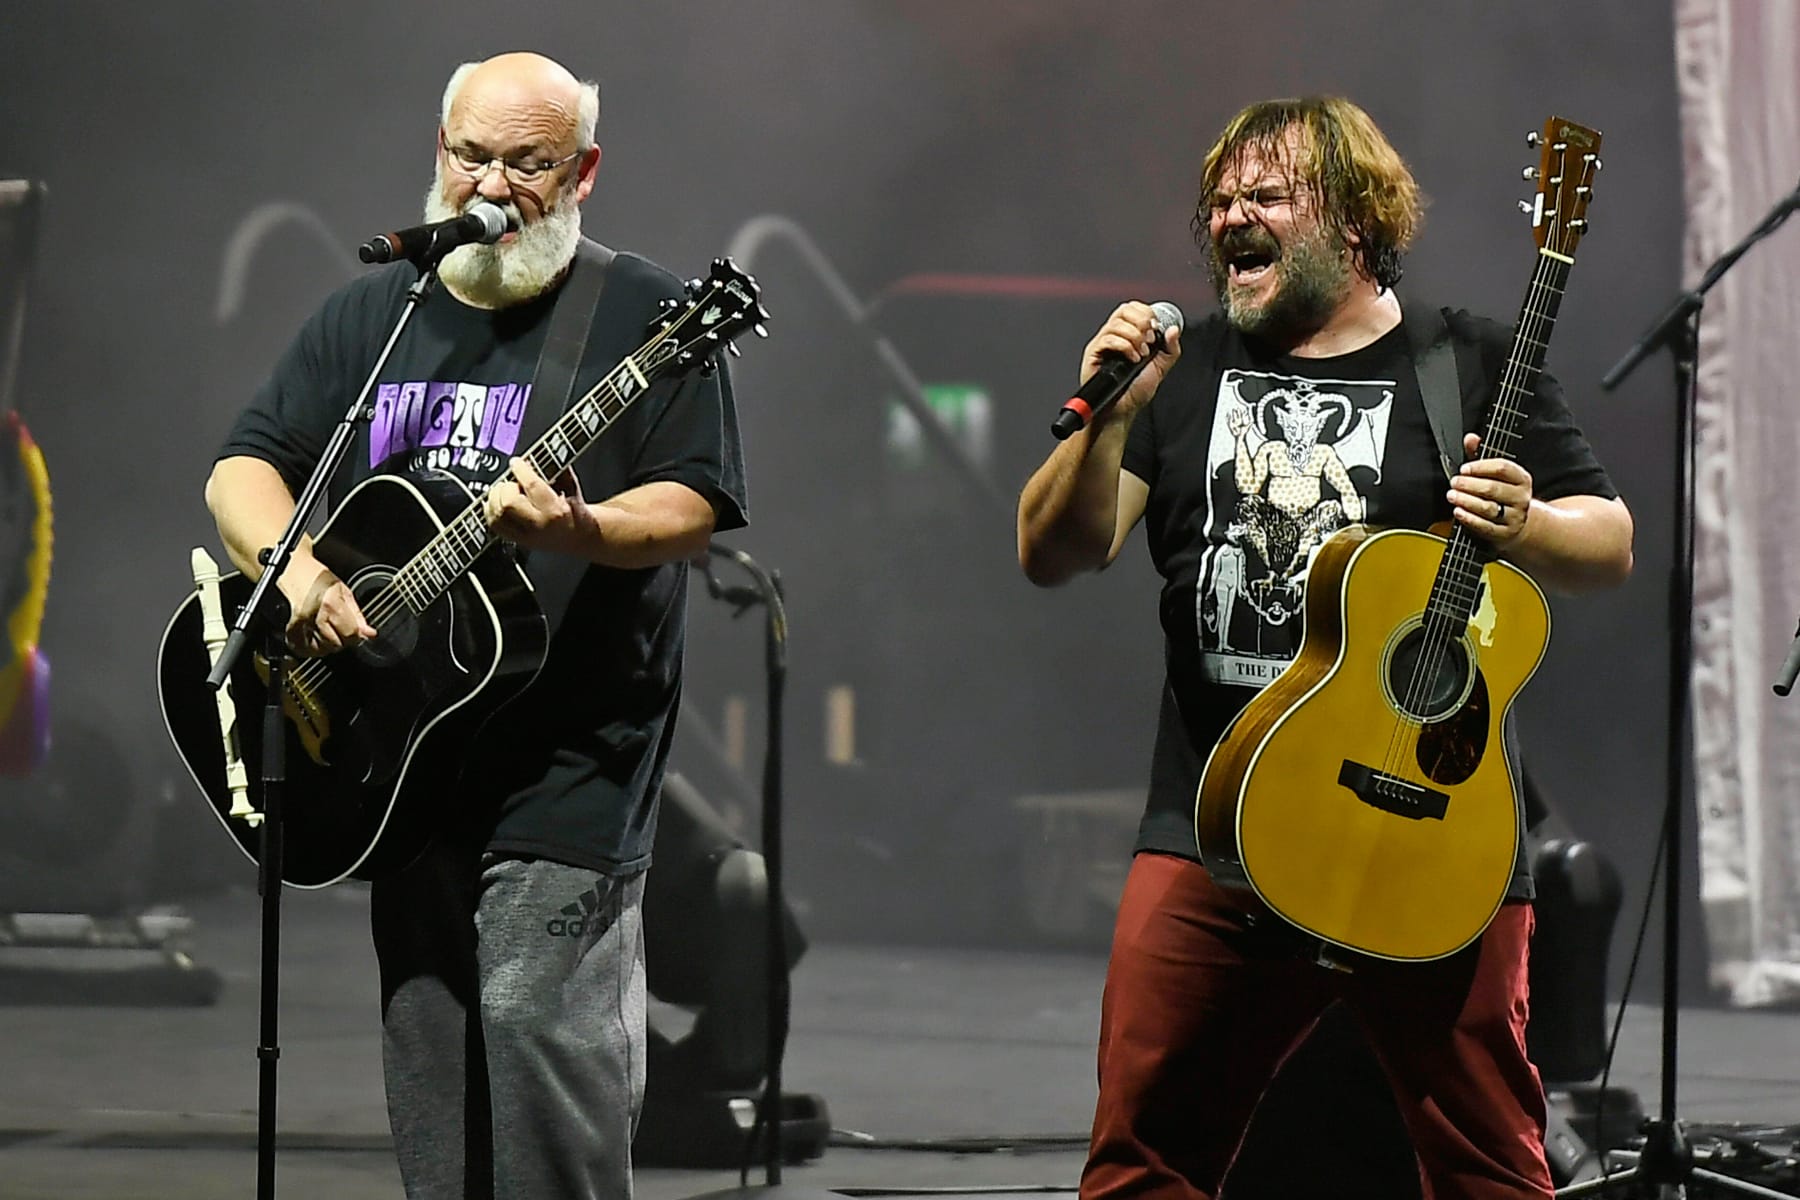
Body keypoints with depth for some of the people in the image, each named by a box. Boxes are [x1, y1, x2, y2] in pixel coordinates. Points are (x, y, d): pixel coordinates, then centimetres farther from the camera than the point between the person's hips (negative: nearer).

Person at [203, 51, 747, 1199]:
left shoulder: (642, 315, -2)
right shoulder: (371, 315, 13)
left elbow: (691, 513, -8)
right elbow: (243, 469, 11)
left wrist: (577, 531, -28)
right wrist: (296, 568, -9)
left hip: (568, 779, -5)